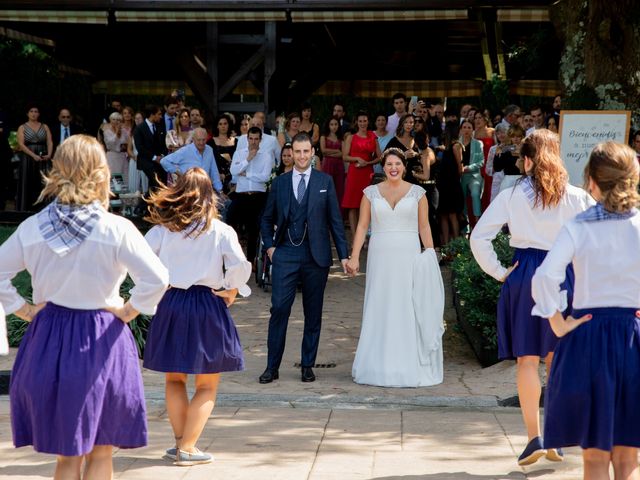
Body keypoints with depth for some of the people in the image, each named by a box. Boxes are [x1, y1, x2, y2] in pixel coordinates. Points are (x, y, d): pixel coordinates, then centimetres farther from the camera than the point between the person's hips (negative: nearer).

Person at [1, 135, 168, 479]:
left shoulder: (32, 228, -3)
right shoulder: (117, 229, -13)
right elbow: (157, 279, -19)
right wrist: (130, 310, -4)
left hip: (48, 339, 3)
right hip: (102, 343, -3)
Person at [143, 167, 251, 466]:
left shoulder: (162, 229, 0)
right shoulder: (220, 231, -7)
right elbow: (240, 266, -16)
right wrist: (232, 291, 1)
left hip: (170, 305, 3)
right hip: (207, 307, -2)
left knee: (174, 378, 19)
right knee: (207, 386, 9)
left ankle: (180, 441, 17)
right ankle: (187, 448, 3)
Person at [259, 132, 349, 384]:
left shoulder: (325, 181, 4)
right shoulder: (280, 182, 8)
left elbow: (335, 219, 4)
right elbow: (267, 218, 16)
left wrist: (343, 254, 0)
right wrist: (270, 245, 3)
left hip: (315, 256, 0)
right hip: (285, 255, 0)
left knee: (313, 313, 6)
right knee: (279, 308, -6)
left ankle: (307, 366, 16)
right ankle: (272, 366, 2)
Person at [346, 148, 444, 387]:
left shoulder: (417, 193, 5)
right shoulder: (371, 193, 6)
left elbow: (424, 227, 5)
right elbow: (362, 226, 4)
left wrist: (431, 257, -3)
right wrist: (354, 257, -5)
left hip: (409, 256, -1)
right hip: (380, 257, 1)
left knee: (408, 310, 0)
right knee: (380, 310, 3)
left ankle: (409, 367, 7)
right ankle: (379, 366, 10)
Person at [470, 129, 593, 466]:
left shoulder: (511, 196, -1)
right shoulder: (577, 197, -1)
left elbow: (478, 238, -5)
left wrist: (498, 272, 2)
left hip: (524, 274, -1)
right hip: (565, 275, 1)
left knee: (527, 359, 5)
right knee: (558, 360, 12)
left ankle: (534, 439, 0)